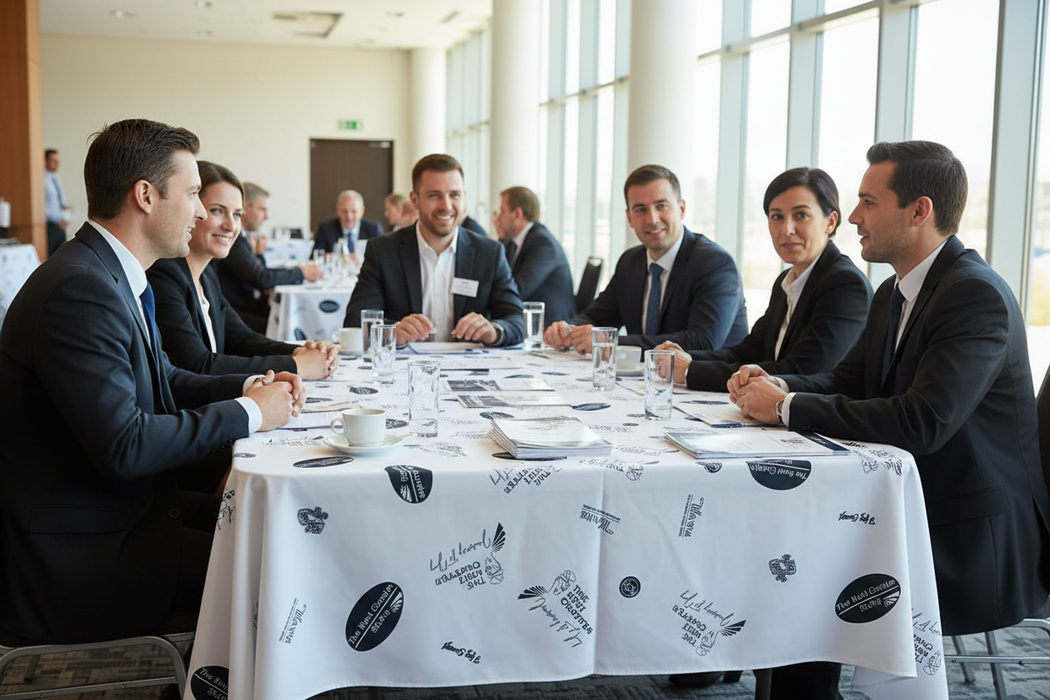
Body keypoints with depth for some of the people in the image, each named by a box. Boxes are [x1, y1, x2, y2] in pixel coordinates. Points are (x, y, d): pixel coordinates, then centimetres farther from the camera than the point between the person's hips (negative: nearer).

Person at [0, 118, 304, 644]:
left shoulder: (114, 276, 9)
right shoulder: (78, 290, -23)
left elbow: (162, 381, 20)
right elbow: (124, 446, -29)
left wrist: (250, 386, 2)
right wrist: (248, 413, -16)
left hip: (128, 510, 10)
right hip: (73, 561, -10)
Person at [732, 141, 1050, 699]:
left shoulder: (977, 295, -20)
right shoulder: (894, 293, 10)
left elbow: (923, 422, -30)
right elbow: (847, 379, 15)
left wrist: (788, 408, -23)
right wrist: (776, 385, -7)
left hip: (972, 540, -8)